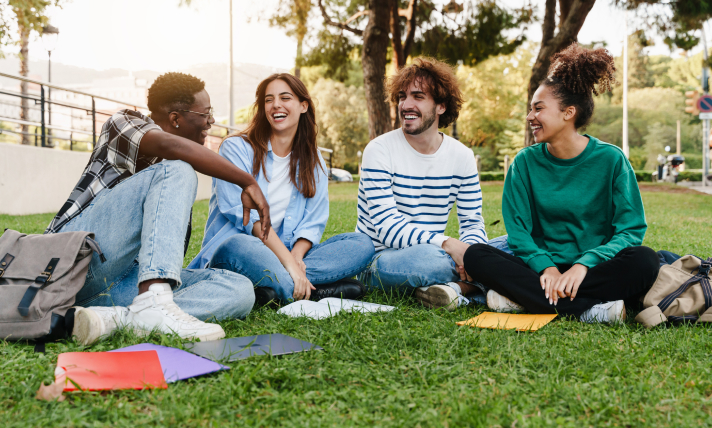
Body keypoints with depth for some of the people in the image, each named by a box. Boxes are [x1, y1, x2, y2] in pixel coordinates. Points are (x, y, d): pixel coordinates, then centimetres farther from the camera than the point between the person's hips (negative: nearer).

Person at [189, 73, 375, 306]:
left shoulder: (313, 160, 14)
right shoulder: (236, 148, -1)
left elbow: (313, 223, 6)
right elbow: (246, 214, -14)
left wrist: (295, 257, -16)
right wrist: (287, 260, -25)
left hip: (288, 253, 5)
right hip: (232, 251, -5)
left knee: (361, 243, -15)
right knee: (238, 246, -41)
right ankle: (318, 290, -32)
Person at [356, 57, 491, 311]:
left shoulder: (462, 157, 4)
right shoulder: (379, 151, -10)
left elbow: (473, 223, 4)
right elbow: (387, 228, -19)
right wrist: (448, 244, -32)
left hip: (433, 254, 5)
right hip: (379, 259, -5)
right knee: (426, 258, -39)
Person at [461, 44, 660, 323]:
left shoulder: (611, 160, -2)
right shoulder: (525, 162, 4)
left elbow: (631, 230, -6)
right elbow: (518, 230, 0)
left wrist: (584, 264, -22)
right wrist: (545, 267, -20)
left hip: (595, 270, -1)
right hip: (541, 270, 2)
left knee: (643, 260, -31)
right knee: (475, 256, -23)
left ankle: (522, 298, -29)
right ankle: (590, 307, -29)